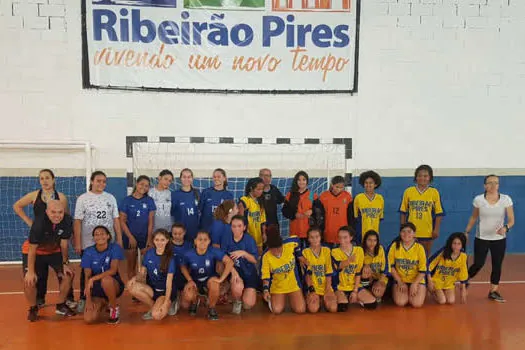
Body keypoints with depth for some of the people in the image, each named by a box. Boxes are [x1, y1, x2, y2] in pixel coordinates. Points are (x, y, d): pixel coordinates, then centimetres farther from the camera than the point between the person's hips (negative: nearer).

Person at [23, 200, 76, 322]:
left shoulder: (67, 220, -24)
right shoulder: (39, 222, -33)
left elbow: (64, 244, -11)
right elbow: (32, 249, -26)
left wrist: (65, 264, -5)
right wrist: (31, 271, -24)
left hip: (54, 251, 3)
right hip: (35, 252, -3)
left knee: (67, 275, -7)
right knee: (29, 281, -17)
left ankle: (61, 305, 17)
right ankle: (33, 308, 11)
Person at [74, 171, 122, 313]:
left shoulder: (110, 198, 6)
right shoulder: (83, 198, 0)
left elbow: (116, 220, 8)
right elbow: (77, 222, -2)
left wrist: (119, 239, 4)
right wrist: (77, 243, -7)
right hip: (88, 243, -2)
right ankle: (83, 299, 19)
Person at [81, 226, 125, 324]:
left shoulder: (115, 248, -11)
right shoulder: (88, 252, -6)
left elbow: (113, 270, -22)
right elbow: (87, 277, -7)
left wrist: (93, 279, -30)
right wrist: (88, 300, -14)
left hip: (114, 285, -2)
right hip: (96, 288, 3)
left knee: (106, 279, -38)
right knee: (88, 319, -18)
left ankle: (114, 308, -11)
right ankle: (103, 304, 18)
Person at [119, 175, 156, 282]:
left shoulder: (149, 201, 1)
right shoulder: (127, 200, -2)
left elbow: (150, 221, 0)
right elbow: (122, 221, -2)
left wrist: (149, 238, -7)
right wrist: (130, 237, -8)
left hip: (145, 237, 1)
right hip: (130, 237, 0)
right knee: (131, 266, 9)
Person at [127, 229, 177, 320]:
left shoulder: (170, 258, -13)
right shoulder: (149, 253, 0)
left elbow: (169, 282, -16)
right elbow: (142, 273, 5)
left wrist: (166, 302, -26)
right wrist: (135, 278, -20)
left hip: (165, 292, -5)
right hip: (151, 289, 5)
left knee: (156, 316, -30)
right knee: (131, 287, -24)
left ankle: (168, 305, 4)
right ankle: (154, 307, -6)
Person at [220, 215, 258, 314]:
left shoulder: (250, 239, -8)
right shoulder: (226, 238, -7)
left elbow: (255, 260, -9)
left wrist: (244, 253, -27)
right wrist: (233, 270, -24)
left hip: (249, 272, 0)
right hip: (234, 270, 0)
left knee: (248, 304, -11)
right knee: (238, 287, -36)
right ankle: (237, 302, 3)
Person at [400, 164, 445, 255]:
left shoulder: (434, 192, 0)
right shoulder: (408, 191, 2)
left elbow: (438, 213, 2)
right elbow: (403, 212, 8)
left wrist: (436, 229, -3)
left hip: (427, 231, 0)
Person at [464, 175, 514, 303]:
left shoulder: (506, 199, -8)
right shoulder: (478, 199, -7)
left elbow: (511, 220, -8)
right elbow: (473, 218, 6)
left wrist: (506, 228, -29)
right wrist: (466, 232, 4)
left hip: (499, 239, 1)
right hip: (481, 238, -1)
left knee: (497, 265, 6)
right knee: (478, 264, -1)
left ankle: (493, 291, 20)